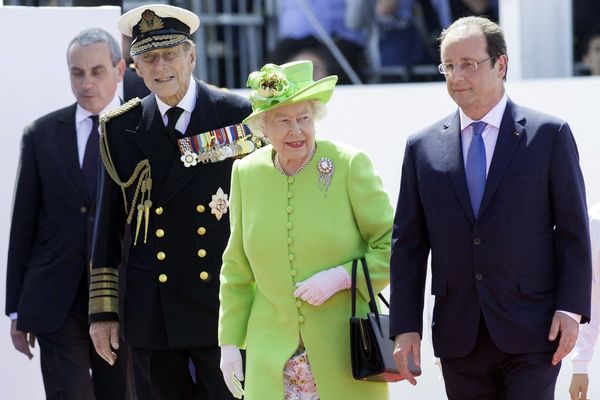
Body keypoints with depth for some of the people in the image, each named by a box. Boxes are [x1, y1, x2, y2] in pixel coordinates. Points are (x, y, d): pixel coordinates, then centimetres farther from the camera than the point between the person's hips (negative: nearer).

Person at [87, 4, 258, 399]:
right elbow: (109, 225, 9)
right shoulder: (120, 130, 6)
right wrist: (103, 309, 7)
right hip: (151, 316, 2)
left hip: (226, 307, -2)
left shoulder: (238, 116, 0)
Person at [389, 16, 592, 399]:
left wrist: (572, 309, -9)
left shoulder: (550, 135, 0)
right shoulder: (423, 147, 7)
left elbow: (573, 230, 0)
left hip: (529, 333, -3)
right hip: (459, 338, 3)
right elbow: (408, 243, 7)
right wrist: (405, 326, 1)